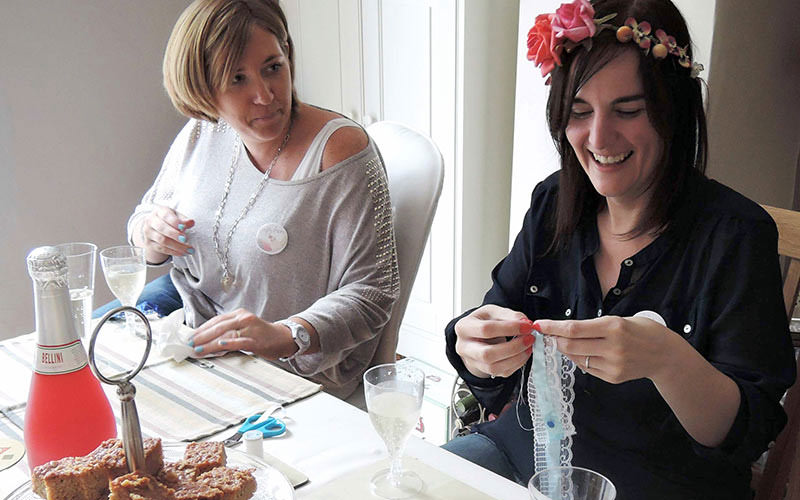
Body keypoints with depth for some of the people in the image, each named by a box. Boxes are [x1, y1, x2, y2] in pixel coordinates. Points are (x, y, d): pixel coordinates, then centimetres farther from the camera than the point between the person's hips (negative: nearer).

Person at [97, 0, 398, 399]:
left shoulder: (340, 151, -22)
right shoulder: (201, 134, -3)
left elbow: (370, 292, -21)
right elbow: (147, 213, 13)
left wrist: (282, 335, -35)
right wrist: (151, 235, -12)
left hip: (290, 367, -6)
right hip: (189, 304, 6)